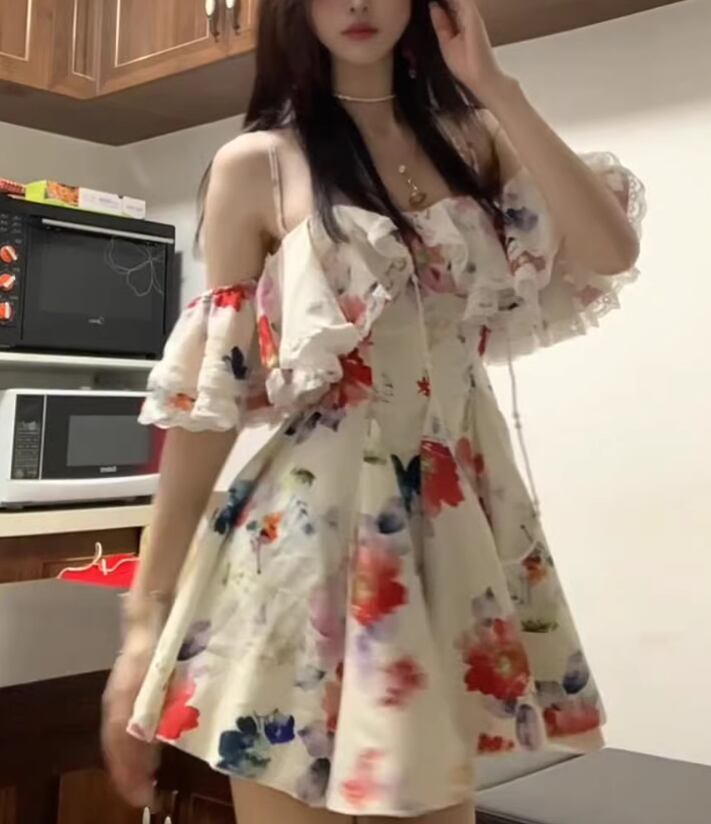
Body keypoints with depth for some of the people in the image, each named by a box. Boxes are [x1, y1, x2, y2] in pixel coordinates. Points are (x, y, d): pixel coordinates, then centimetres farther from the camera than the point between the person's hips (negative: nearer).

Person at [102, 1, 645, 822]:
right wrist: (147, 610, -6)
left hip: (460, 522, 4)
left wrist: (494, 87, -7)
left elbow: (609, 253, -6)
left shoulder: (476, 140, 10)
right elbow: (210, 393, -5)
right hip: (317, 524, -4)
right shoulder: (257, 166, -2)